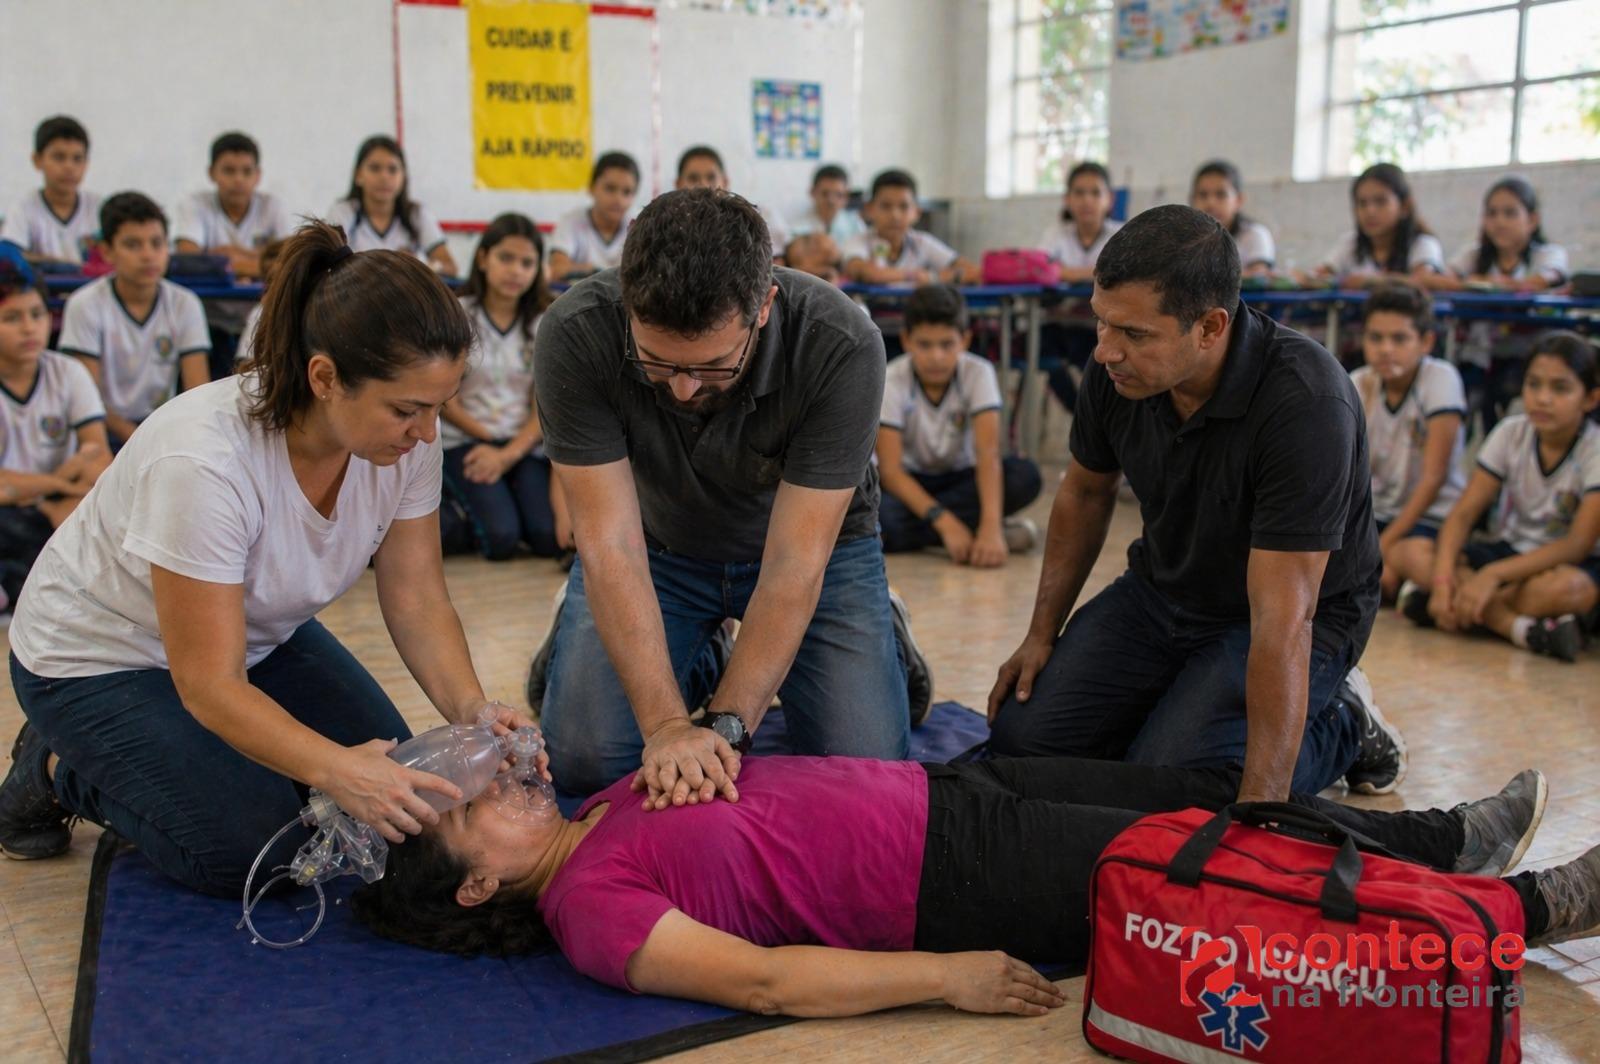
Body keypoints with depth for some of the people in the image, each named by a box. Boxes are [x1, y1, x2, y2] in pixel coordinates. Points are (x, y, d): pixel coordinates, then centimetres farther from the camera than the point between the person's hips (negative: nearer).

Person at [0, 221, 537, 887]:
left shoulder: (404, 436, -21)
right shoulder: (204, 460, -38)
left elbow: (417, 601, -13)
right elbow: (210, 686, -34)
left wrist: (471, 710, -30)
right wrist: (336, 769, -47)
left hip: (259, 634, 7)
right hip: (100, 656, -6)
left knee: (394, 794, -3)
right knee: (250, 848, -20)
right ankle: (59, 771, 8)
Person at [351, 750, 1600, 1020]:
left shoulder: (598, 813, 8)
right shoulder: (591, 910, -17)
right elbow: (765, 979, -24)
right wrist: (945, 975, -24)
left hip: (937, 793, 8)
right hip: (951, 881, -8)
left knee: (1205, 790, 13)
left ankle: (1451, 835, 33)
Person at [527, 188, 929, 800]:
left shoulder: (842, 347, -34)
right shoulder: (575, 336, -31)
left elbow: (793, 565, -32)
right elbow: (611, 545, -31)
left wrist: (725, 725, -39)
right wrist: (667, 726, -39)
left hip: (812, 539, -1)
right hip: (656, 542, 2)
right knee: (585, 760, -12)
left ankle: (883, 635, 18)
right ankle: (696, 664, 18)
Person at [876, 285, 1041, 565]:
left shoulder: (978, 373, -16)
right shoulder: (891, 381, -20)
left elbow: (988, 452, -27)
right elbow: (890, 469, -26)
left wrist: (991, 526, -44)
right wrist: (944, 521, -40)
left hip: (960, 477, 2)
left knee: (1025, 475, -29)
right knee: (877, 515, -38)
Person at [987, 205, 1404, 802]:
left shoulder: (1307, 405, -34)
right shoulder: (1115, 368, -16)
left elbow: (1280, 623, -37)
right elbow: (1086, 492, 6)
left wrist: (1259, 808, -39)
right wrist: (1041, 635, 5)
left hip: (1293, 612, -5)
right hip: (1161, 591, 6)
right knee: (1020, 736, -7)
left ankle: (1341, 727, 4)